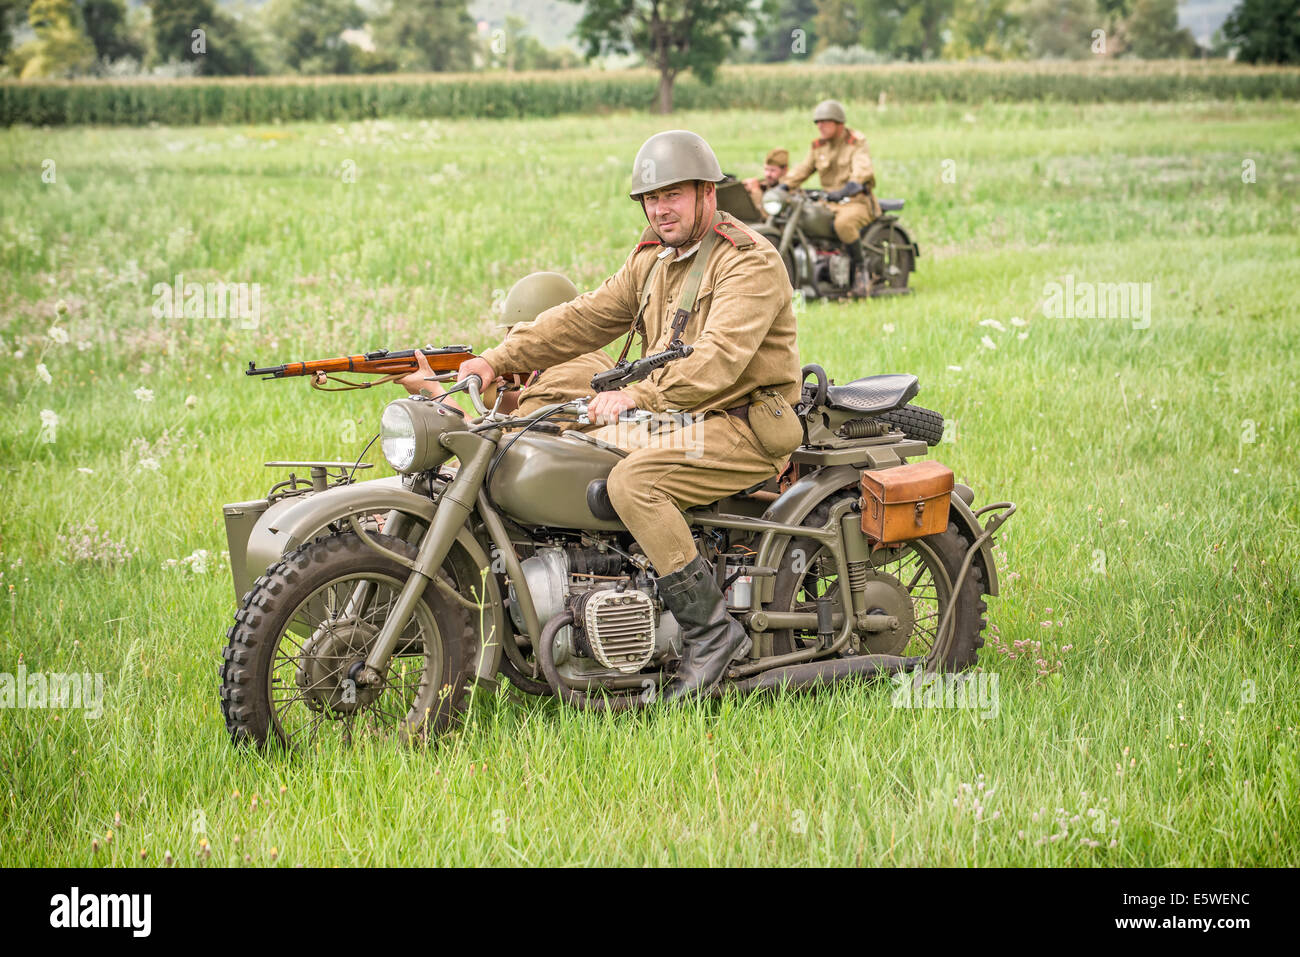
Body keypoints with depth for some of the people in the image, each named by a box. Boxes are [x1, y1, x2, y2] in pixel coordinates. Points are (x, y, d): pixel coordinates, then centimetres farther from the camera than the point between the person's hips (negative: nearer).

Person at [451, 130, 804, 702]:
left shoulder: (751, 262, -14)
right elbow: (586, 317, 11)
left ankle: (711, 628, -24)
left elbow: (721, 358, -28)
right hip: (682, 419, 9)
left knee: (631, 480, -29)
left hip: (747, 426, -9)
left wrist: (638, 395, -37)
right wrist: (498, 360, 0)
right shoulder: (654, 260, 14)